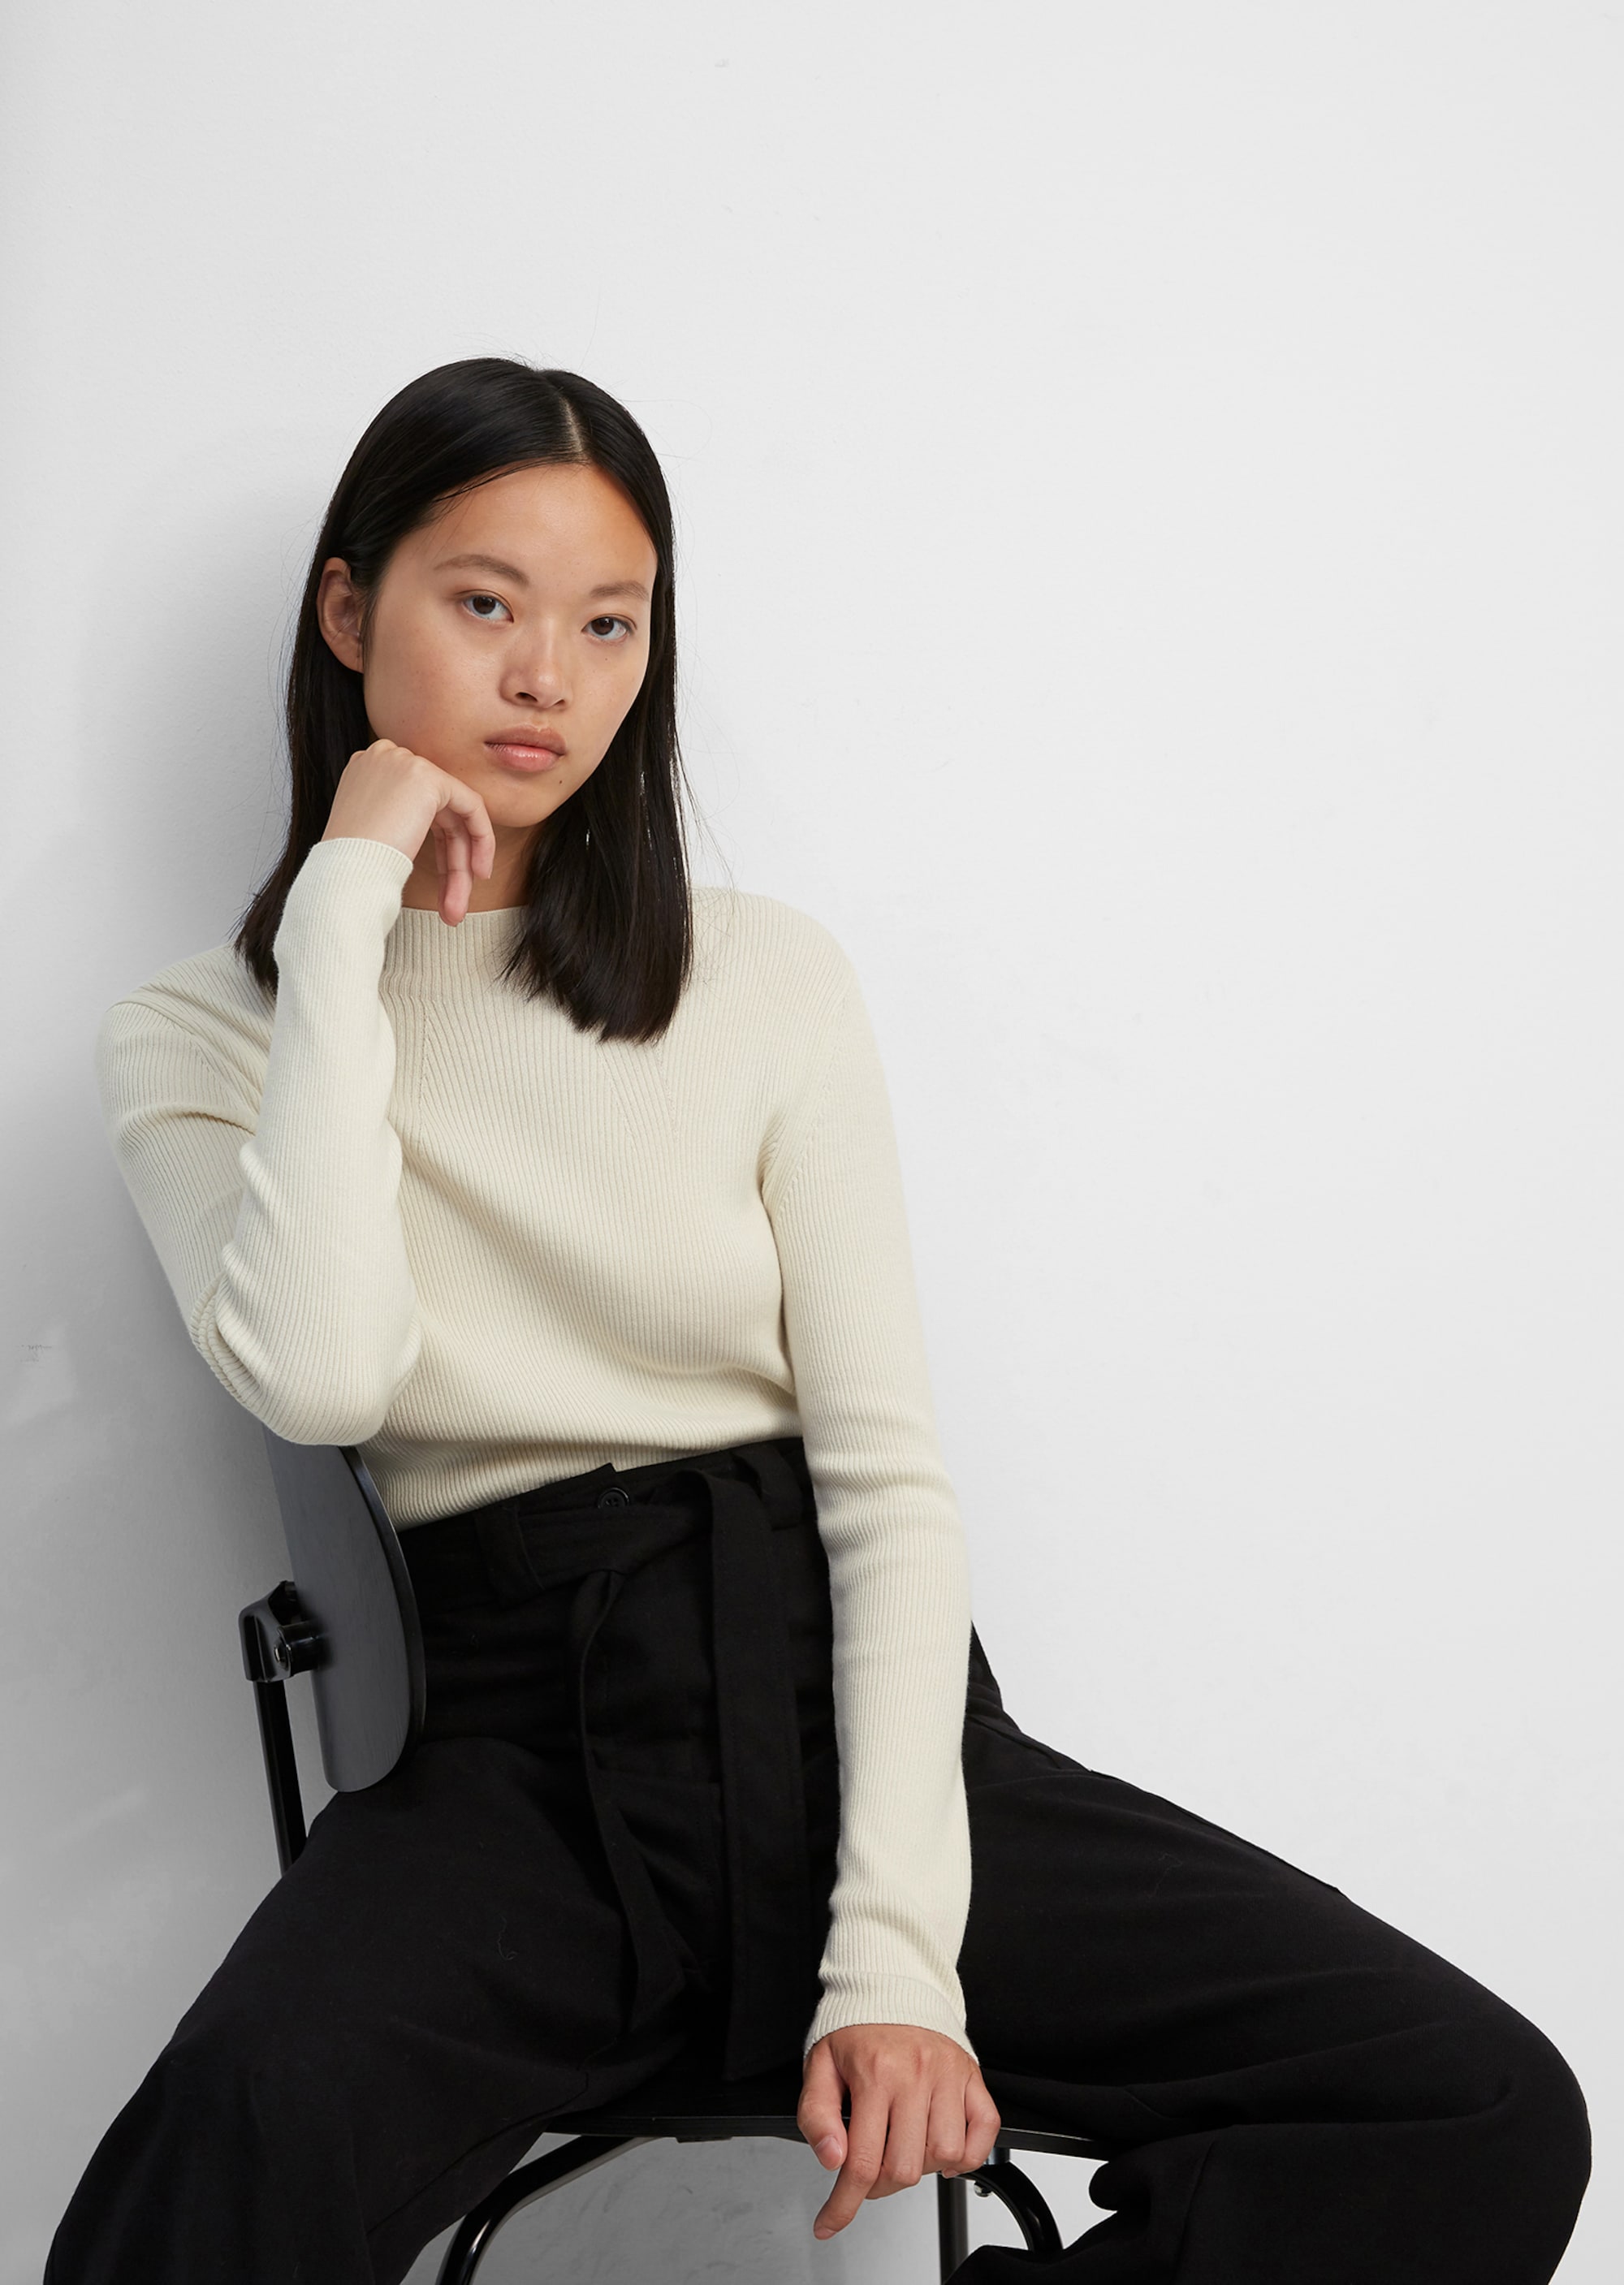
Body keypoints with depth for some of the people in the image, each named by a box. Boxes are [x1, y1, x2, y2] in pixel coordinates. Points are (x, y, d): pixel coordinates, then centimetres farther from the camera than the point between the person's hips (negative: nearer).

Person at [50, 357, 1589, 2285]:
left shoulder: (770, 979, 8)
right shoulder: (197, 1037, 6)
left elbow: (890, 1475, 1)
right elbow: (320, 1376, -17)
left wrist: (898, 1950, -12)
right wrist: (349, 905, -8)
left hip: (841, 1694, 3)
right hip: (527, 1747, -2)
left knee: (1493, 2125, -15)